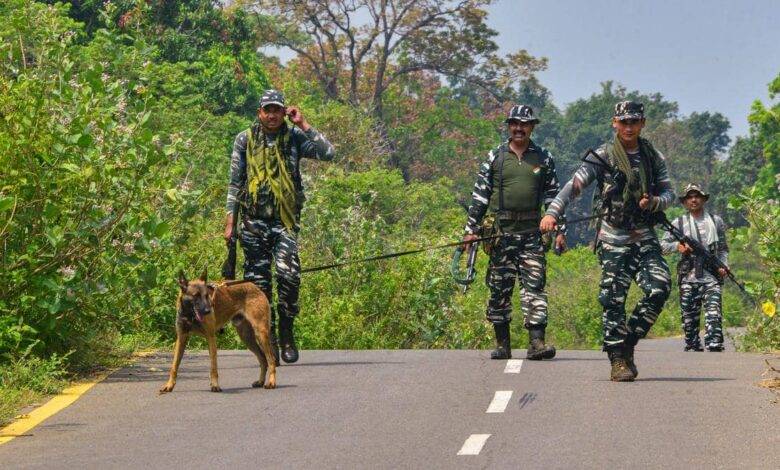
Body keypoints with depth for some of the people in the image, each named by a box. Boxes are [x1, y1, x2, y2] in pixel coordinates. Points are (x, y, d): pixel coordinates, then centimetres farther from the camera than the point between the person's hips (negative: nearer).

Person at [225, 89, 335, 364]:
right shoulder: (245, 140, 7)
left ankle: (286, 333, -1)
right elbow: (235, 183, 10)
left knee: (289, 275, -17)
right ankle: (267, 340, 8)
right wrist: (230, 221, 5)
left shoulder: (294, 138, 6)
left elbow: (328, 153, -7)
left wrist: (303, 125, -7)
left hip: (285, 220, -1)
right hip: (254, 221, 1)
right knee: (258, 282, 0)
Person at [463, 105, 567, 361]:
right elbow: (479, 195, 8)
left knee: (535, 286, -8)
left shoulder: (543, 158, 9)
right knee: (499, 289, 3)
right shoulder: (495, 157, 7)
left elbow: (553, 196, 12)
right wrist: (471, 229, 3)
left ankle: (536, 342, -12)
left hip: (532, 232, 0)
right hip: (501, 232, 0)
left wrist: (559, 231, 6)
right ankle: (502, 344, 10)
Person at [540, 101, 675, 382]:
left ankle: (628, 341, 5)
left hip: (644, 236, 4)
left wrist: (654, 202, -10)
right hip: (613, 239, -3)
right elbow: (575, 185, -10)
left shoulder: (653, 158, 10)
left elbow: (668, 193, 14)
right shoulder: (603, 157, -2)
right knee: (614, 300, -6)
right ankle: (618, 361, 0)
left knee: (659, 287, -12)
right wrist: (553, 213, -24)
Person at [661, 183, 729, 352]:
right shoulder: (679, 223, 9)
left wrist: (723, 265, -1)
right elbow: (663, 246, 7)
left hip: (711, 275, -1)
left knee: (713, 310, -17)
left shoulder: (716, 221, 12)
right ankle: (693, 346, 14)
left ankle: (714, 343, -25)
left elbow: (723, 249, 16)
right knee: (689, 315, 3)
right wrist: (677, 246, -13)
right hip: (688, 276, 1)